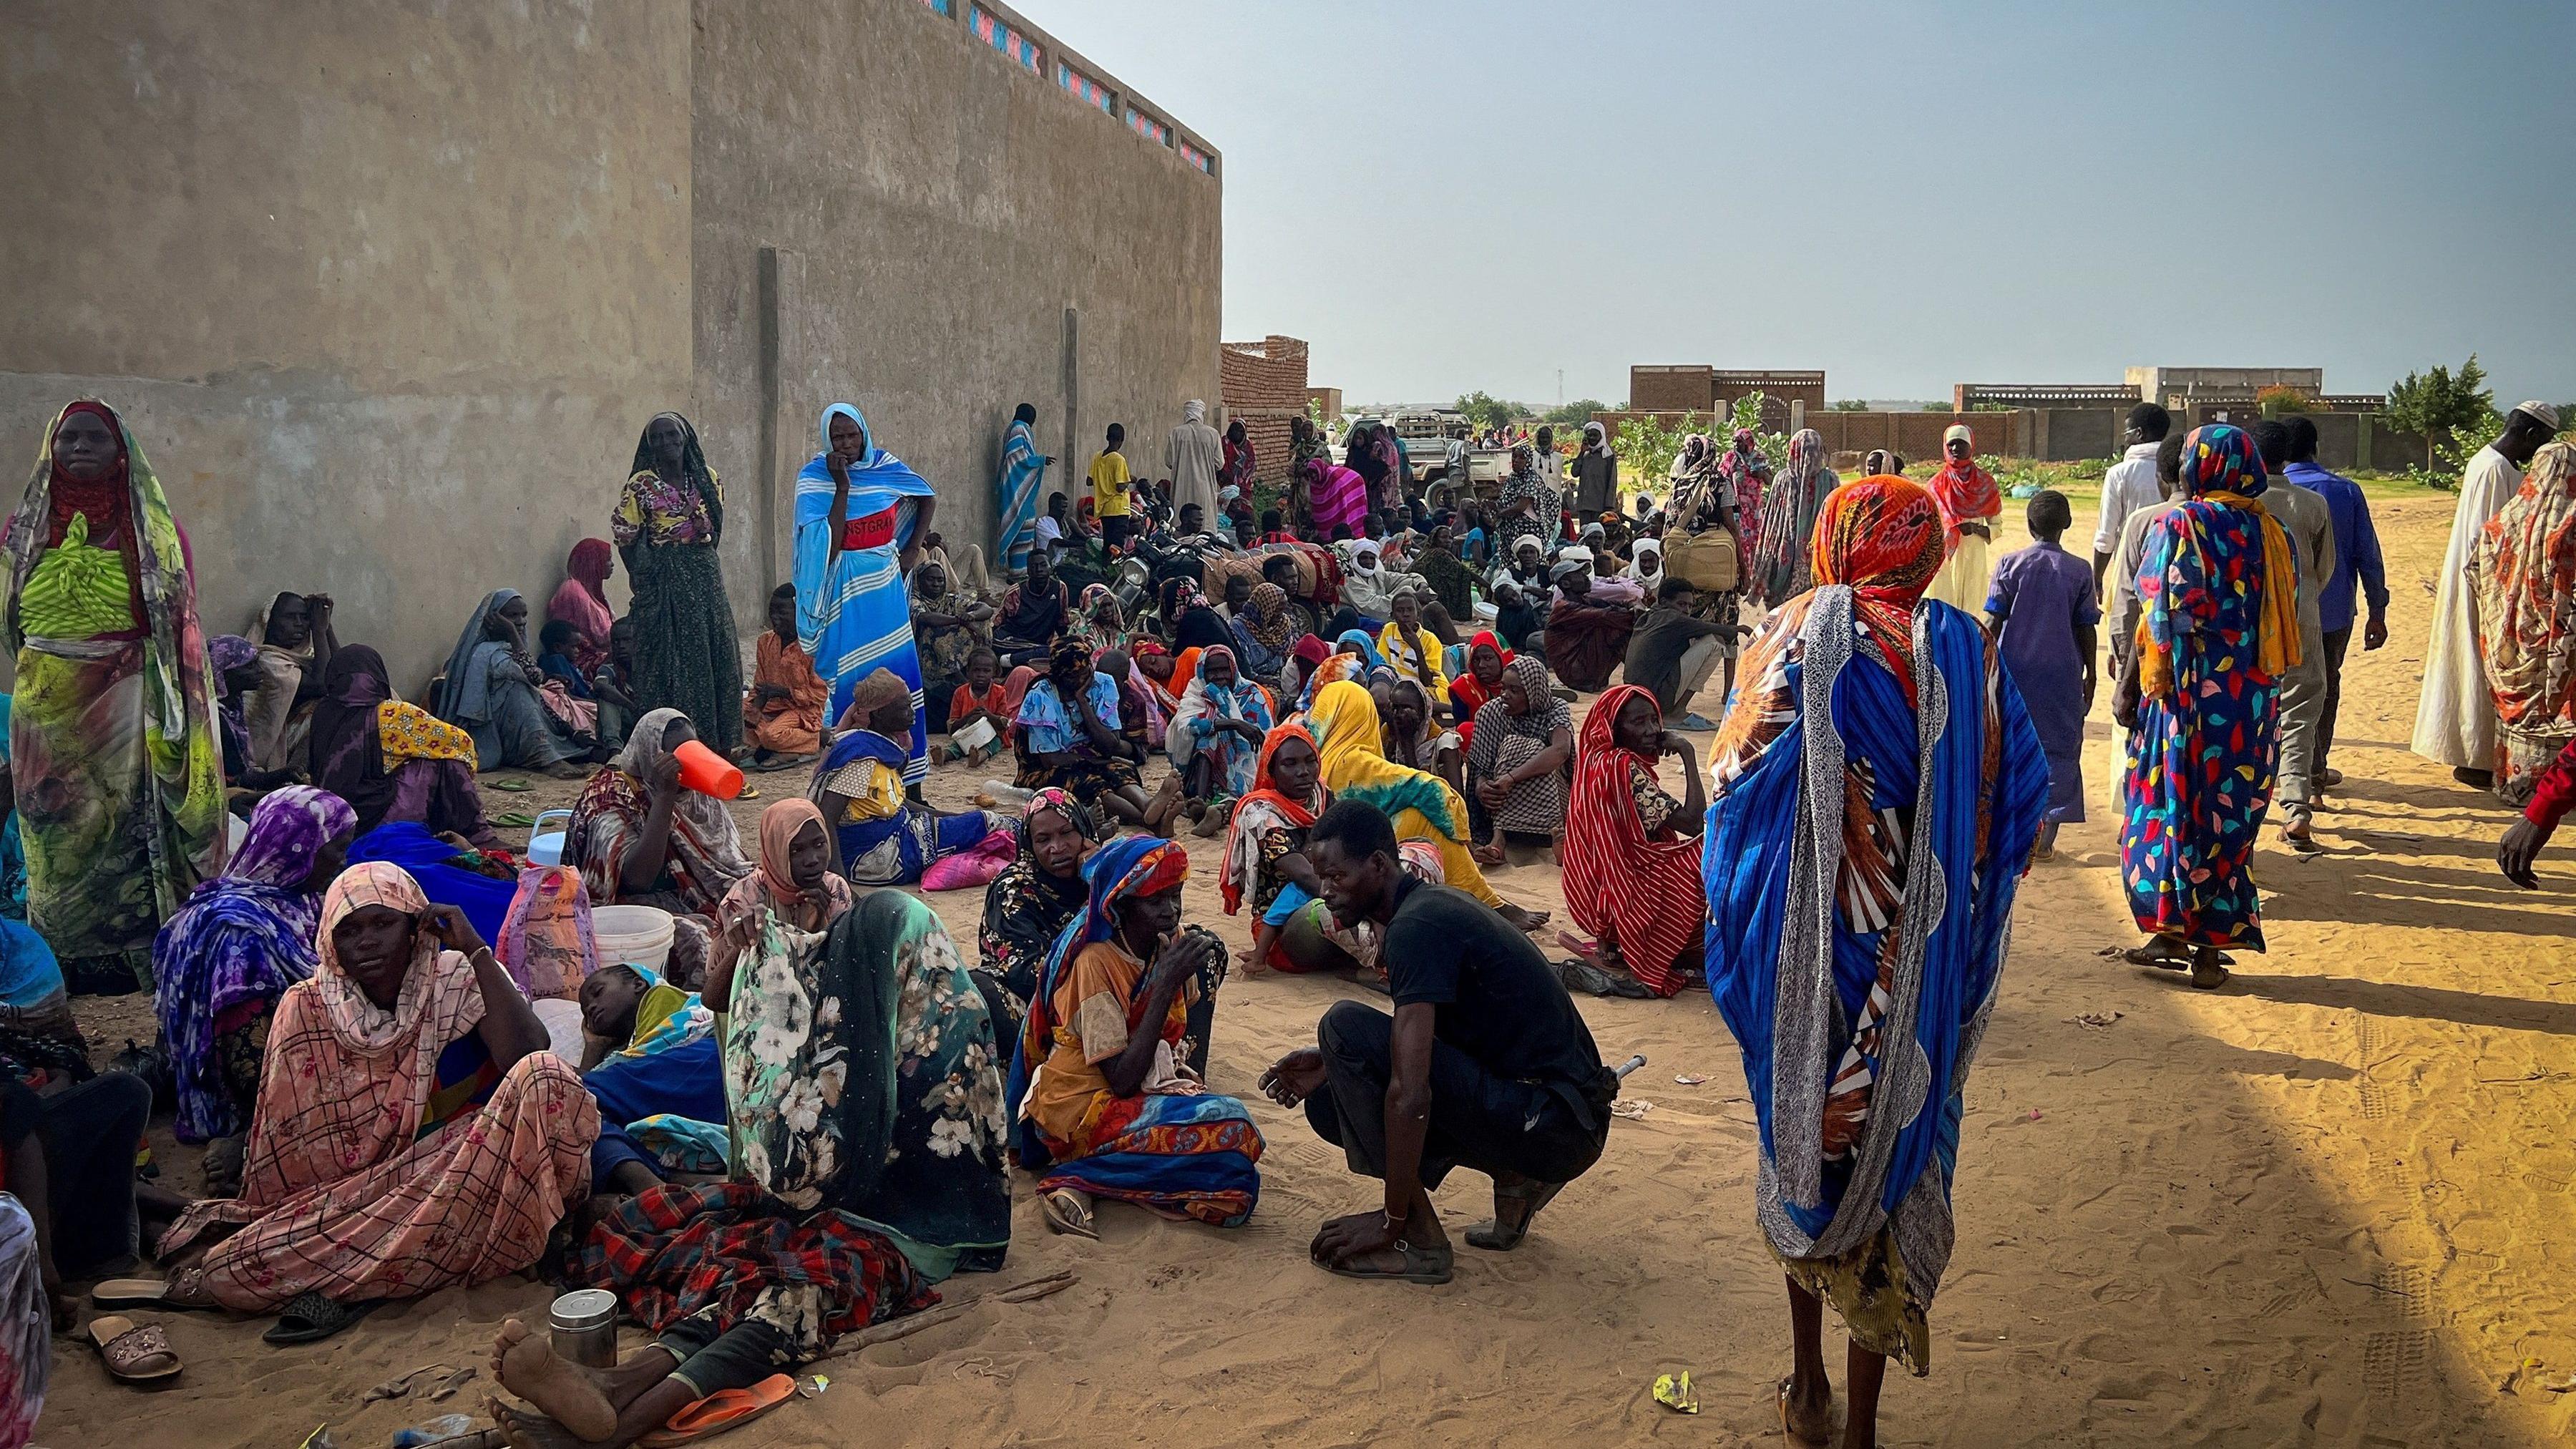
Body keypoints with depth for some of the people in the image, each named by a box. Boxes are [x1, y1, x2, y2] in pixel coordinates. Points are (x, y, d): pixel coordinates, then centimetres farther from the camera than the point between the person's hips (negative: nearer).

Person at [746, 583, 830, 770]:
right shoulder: (766, 641, 6)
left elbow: (820, 695, -12)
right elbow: (760, 686, 7)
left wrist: (782, 691, -20)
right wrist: (753, 710, -14)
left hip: (803, 711, -6)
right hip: (773, 707, 6)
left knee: (772, 735, -33)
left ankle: (819, 739, -10)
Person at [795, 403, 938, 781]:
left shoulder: (885, 466, 1)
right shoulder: (814, 478, -7)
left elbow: (929, 498, 17)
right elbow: (828, 545, -17)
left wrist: (913, 550, 8)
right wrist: (842, 487, -19)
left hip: (885, 584, 3)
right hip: (845, 591, -3)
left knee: (898, 671, 3)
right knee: (850, 679, -2)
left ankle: (904, 772, 11)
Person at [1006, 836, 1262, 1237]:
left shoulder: (1173, 943, -1)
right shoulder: (1095, 962, -20)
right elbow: (1123, 1081, -24)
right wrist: (1166, 983, -26)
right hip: (1084, 1109, -7)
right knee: (1229, 1126, -25)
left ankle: (1084, 1180, -11)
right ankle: (1076, 1177, -17)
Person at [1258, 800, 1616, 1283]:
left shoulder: (1417, 926, -19)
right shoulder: (1432, 903, 12)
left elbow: (1411, 1093, -24)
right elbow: (1420, 1044, 25)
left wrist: (1392, 1221, -16)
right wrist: (1331, 1065, 12)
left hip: (1553, 1124, -10)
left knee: (1345, 1025, -17)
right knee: (1327, 1103, 9)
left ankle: (1417, 1241, -11)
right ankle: (1516, 1180, 9)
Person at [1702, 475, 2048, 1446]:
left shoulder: (1793, 637, -8)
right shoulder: (1963, 651, -5)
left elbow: (1730, 783, -12)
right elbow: (2017, 803, -2)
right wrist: (1959, 913, 11)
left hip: (1806, 943, 0)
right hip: (1922, 961, 0)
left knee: (1803, 1138, 19)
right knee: (1895, 1146, 10)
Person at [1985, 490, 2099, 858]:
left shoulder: (2011, 564, -5)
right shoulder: (2078, 571, -4)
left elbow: (1993, 623, -5)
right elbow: (2086, 630, 0)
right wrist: (2090, 675, 11)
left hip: (2014, 674, 0)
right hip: (2062, 676, 0)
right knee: (2059, 752, 8)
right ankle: (2046, 838, 6)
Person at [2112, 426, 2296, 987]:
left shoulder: (2177, 524, -8)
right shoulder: (2270, 532, 7)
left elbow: (2160, 616, -12)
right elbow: (2283, 619, 7)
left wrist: (2130, 687, -6)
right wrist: (2263, 685, 16)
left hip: (2187, 688, -5)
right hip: (2254, 697, 5)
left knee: (2172, 805, 6)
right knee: (2231, 813, 9)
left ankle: (2173, 931, 9)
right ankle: (2212, 946, 12)